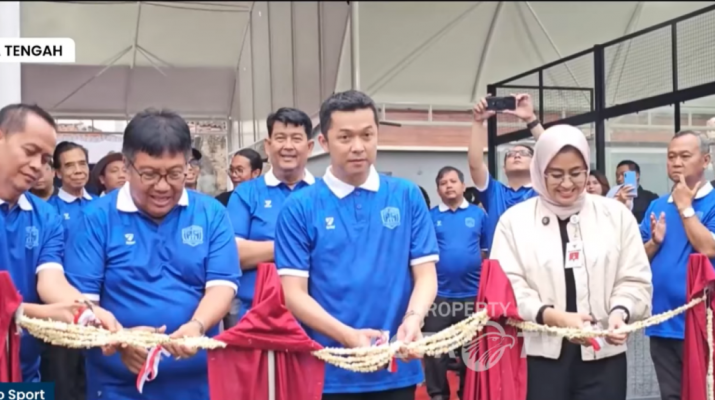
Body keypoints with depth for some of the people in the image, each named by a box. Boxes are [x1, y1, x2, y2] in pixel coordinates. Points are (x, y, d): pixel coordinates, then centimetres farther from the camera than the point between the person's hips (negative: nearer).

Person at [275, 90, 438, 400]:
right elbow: (294, 293, -6)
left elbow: (425, 274, 2)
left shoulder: (407, 196, 3)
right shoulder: (299, 207, -3)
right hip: (329, 373, -2)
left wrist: (413, 319, -18)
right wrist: (347, 336, -20)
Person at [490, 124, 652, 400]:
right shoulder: (515, 220, 2)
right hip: (541, 355, -1)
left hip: (603, 355, 1)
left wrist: (620, 312, -15)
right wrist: (554, 317, -20)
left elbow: (635, 280, 6)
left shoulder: (616, 215, 7)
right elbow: (507, 287, -5)